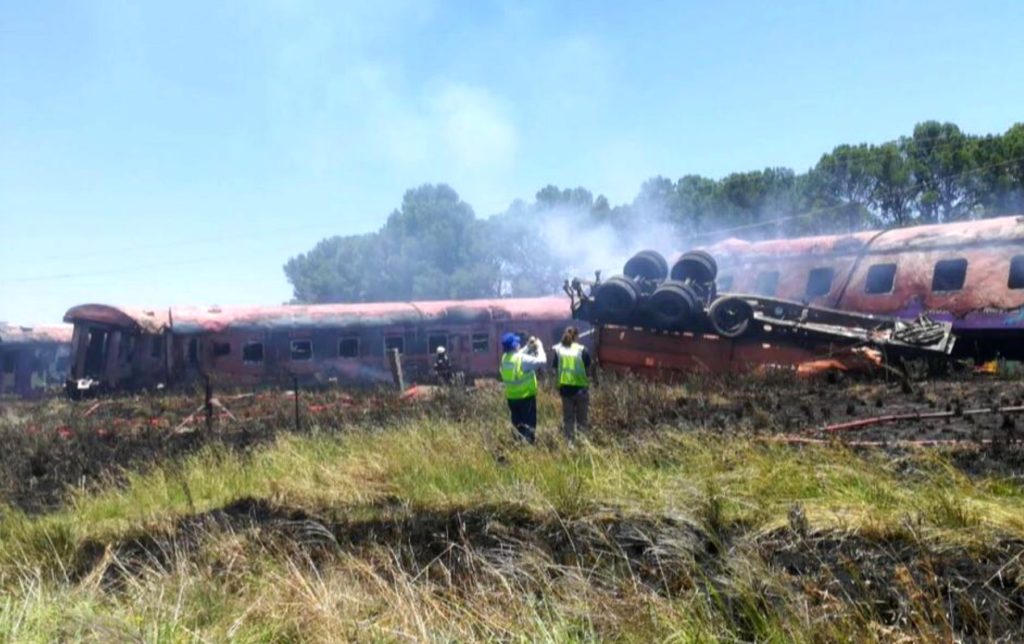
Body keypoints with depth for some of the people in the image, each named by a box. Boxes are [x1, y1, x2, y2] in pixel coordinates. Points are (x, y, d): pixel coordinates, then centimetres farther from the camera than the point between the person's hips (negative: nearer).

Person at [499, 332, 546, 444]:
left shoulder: (505, 358, 2)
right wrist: (539, 347, 0)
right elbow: (542, 361, -14)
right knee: (529, 424, 2)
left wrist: (528, 347, 14)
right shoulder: (523, 359, -19)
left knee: (518, 424, 16)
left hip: (511, 397, 6)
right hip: (526, 396, -6)